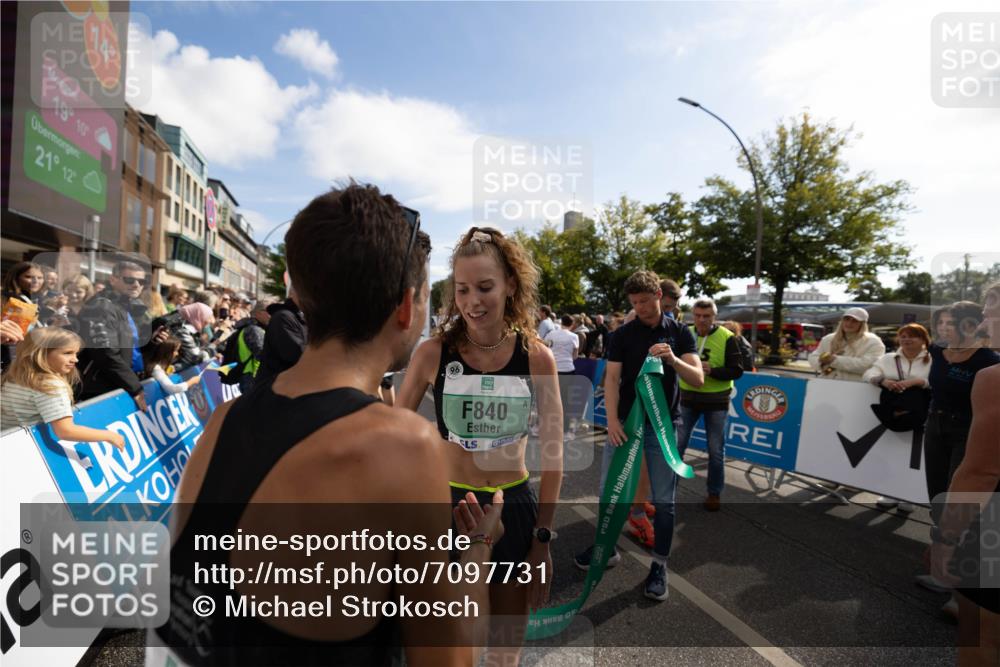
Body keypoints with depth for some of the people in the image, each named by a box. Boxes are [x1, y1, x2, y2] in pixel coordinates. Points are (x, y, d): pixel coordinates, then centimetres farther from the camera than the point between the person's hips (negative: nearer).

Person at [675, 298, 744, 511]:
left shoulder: (726, 338, -10)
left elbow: (737, 370, -11)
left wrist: (712, 370, -25)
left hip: (716, 401, -2)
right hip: (688, 398, 2)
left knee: (716, 451, 9)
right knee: (677, 445, 7)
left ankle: (714, 493, 26)